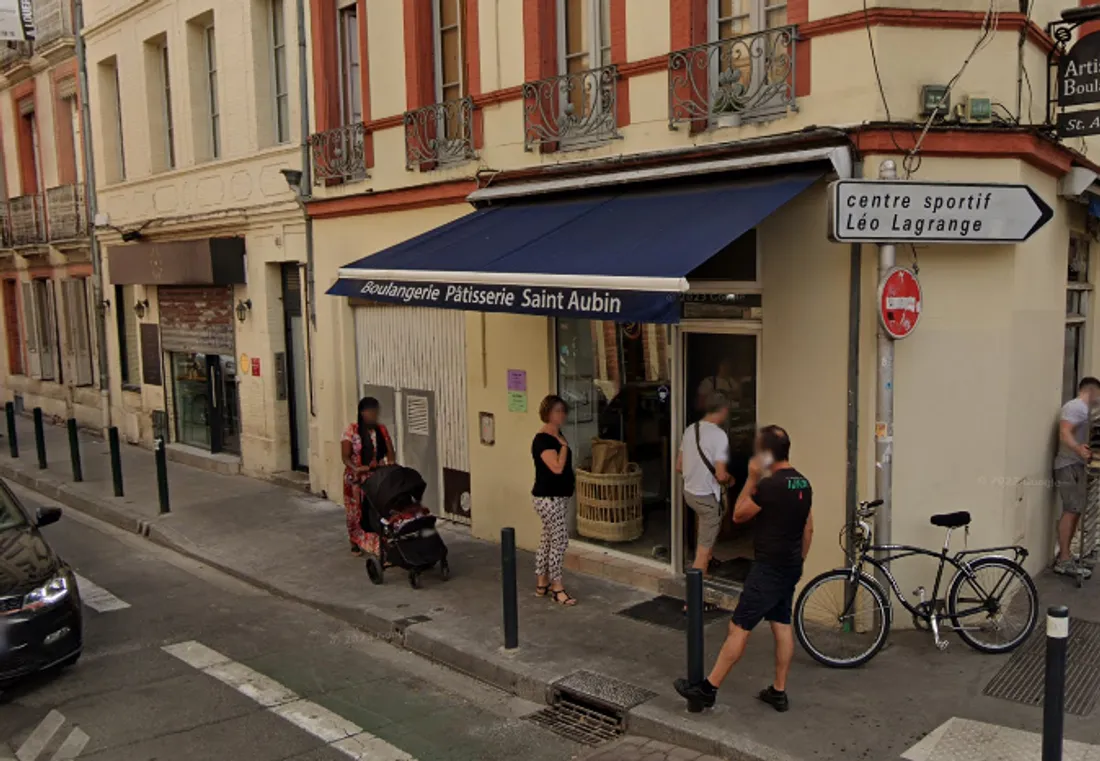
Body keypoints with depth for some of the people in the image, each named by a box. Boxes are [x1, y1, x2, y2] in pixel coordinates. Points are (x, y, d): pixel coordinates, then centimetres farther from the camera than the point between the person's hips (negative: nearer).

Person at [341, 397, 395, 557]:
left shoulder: (381, 430, 1)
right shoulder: (351, 431, -9)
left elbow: (390, 451, -2)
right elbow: (345, 456, -13)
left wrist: (390, 465, -23)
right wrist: (356, 468, -30)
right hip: (356, 478, -2)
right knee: (356, 512, 9)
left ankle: (379, 544, 4)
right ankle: (355, 543, 26)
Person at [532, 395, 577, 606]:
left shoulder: (557, 436, 11)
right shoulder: (542, 440, -19)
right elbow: (557, 467, -26)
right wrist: (564, 446, -17)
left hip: (559, 496, 10)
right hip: (547, 498, -10)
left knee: (548, 538, 15)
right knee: (560, 540, -7)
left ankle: (542, 584, 25)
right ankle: (557, 588, 4)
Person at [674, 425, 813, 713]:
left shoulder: (770, 486, -21)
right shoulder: (804, 483, 7)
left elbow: (739, 515, -8)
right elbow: (808, 530, 14)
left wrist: (752, 478, -6)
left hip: (768, 568, -9)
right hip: (791, 567, 9)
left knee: (739, 627, -4)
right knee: (782, 626, 14)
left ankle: (708, 689, 1)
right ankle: (779, 692, 22)